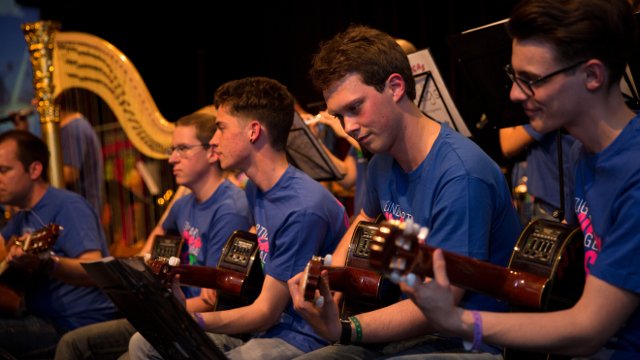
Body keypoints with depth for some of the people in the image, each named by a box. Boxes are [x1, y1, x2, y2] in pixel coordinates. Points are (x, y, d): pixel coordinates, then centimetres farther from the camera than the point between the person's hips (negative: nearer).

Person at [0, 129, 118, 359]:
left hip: (81, 324, -9)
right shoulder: (23, 216, 19)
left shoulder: (68, 207, -10)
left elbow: (95, 270, -26)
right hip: (46, 319, 9)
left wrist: (44, 264, -41)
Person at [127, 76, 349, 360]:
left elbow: (266, 312, -17)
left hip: (302, 337, -9)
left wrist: (191, 322, -29)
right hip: (262, 324, 9)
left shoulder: (303, 208, -21)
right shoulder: (255, 189, 8)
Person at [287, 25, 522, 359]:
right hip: (412, 328, 8)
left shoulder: (460, 175, -22)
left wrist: (343, 329, -38)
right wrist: (324, 281, 11)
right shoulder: (383, 162, 6)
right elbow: (365, 220, 29)